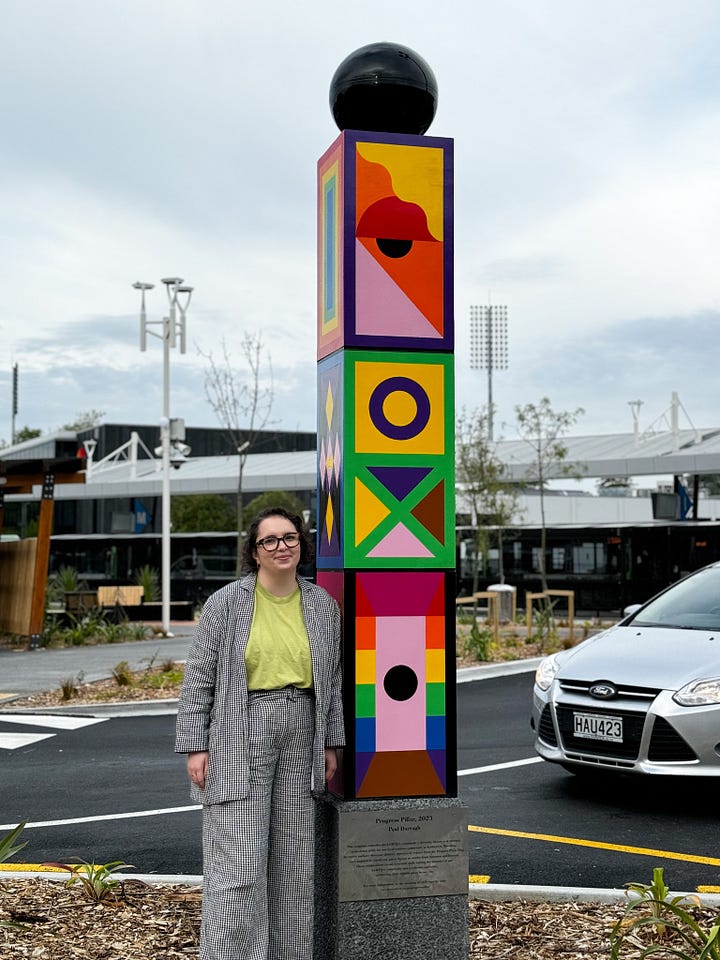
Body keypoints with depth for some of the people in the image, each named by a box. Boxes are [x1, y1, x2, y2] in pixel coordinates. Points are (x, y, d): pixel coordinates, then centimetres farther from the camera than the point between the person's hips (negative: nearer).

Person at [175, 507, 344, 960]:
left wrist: (331, 743, 10)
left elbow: (331, 678, 13)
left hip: (300, 734, 4)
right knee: (238, 861, -6)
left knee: (295, 853, 9)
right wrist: (195, 746, -8)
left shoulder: (322, 605, 7)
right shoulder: (226, 603, -4)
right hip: (239, 735, -4)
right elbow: (200, 677, -3)